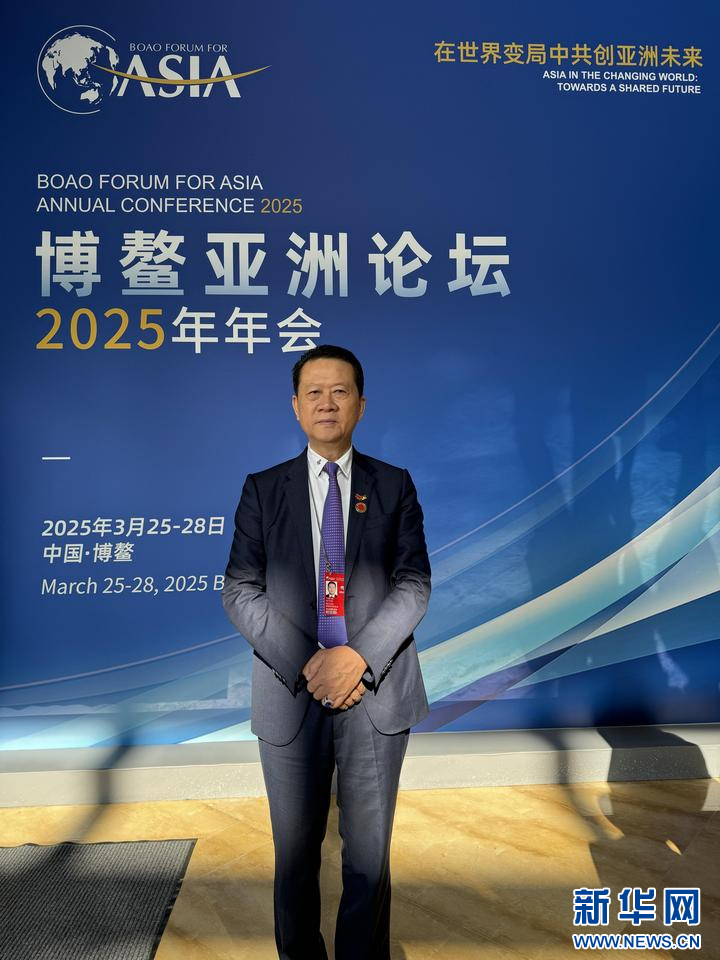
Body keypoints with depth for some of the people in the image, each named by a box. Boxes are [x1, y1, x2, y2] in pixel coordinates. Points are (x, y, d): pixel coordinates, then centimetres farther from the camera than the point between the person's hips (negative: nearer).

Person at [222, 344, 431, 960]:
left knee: (370, 852, 13)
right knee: (296, 852, 17)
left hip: (376, 692, 0)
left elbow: (414, 584, -4)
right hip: (290, 694, 1)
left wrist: (360, 656, -17)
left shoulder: (395, 486, 3)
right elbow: (240, 591, -2)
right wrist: (304, 663, -14)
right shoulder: (264, 489, 3)